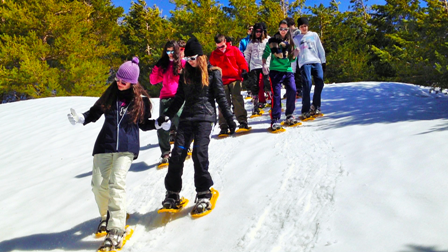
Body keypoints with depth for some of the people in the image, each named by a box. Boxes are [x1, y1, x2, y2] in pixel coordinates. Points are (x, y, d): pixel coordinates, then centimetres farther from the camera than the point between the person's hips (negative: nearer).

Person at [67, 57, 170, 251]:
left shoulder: (141, 100, 2)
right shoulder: (111, 93, 7)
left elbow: (144, 124, 12)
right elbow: (95, 112, 14)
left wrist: (159, 124, -6)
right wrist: (80, 118, -4)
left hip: (127, 146, -3)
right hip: (105, 144, 3)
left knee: (117, 182, -19)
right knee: (98, 184, -1)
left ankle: (116, 230, -14)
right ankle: (106, 217, 28)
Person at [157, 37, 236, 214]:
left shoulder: (212, 73, 4)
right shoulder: (185, 74, 17)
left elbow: (221, 98, 4)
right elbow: (179, 98, 20)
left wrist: (229, 119, -1)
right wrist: (168, 115, 9)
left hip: (205, 117, -4)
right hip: (187, 118, 4)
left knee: (199, 152, -19)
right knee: (177, 153, -7)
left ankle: (204, 194, -7)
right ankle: (172, 194, 7)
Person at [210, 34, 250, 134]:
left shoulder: (233, 50, 7)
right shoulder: (214, 54, 13)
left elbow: (241, 61, 9)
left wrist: (244, 70, -6)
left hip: (235, 79, -2)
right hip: (222, 82, 2)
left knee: (237, 99, -12)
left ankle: (242, 121, -10)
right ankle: (224, 126, 3)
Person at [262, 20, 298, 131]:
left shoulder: (290, 42, 13)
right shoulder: (272, 41, 5)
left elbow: (291, 59, 16)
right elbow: (265, 54, 8)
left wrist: (294, 55, -5)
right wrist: (264, 64, -9)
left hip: (288, 70, 3)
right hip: (275, 71, -3)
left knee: (292, 90, -10)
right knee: (276, 94, -11)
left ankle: (289, 115, 9)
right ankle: (275, 120, -7)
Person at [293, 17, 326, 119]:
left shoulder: (314, 35, 19)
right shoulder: (296, 39, 16)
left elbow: (320, 49, 19)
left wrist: (323, 61, 12)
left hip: (316, 62, 2)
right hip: (304, 63, -2)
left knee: (320, 82, -14)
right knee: (307, 84, -20)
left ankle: (315, 107, -1)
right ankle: (305, 111, -19)